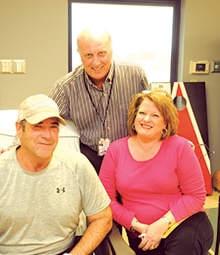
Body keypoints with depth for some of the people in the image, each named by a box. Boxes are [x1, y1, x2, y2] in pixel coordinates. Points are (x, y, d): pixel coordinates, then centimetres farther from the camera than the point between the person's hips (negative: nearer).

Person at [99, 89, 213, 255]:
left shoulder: (179, 147, -9)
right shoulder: (116, 150, -4)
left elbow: (196, 196, -7)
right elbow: (106, 199, -1)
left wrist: (162, 224, -16)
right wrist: (137, 226, -11)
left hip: (183, 224, -1)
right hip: (141, 235, 2)